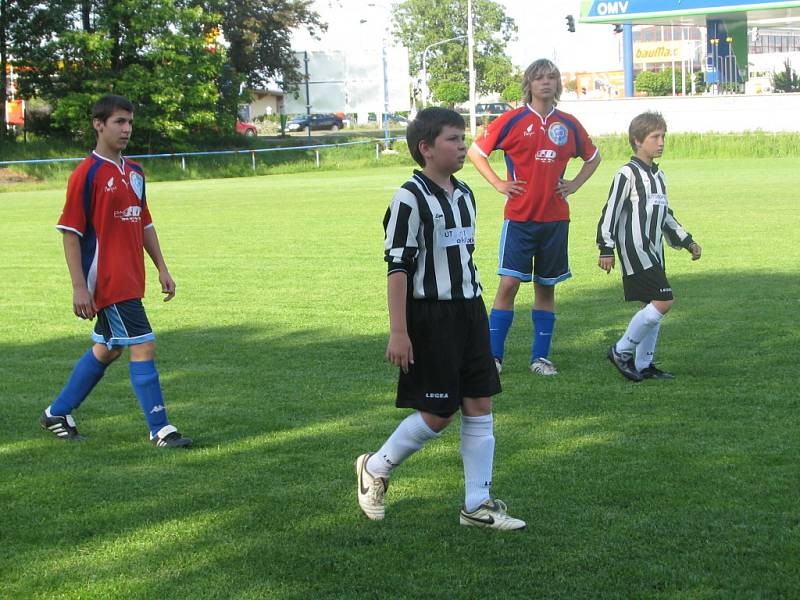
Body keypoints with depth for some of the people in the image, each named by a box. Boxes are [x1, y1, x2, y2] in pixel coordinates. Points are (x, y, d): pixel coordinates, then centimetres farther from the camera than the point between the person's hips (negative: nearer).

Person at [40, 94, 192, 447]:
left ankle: (57, 414, 30)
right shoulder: (87, 174, -11)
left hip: (131, 279, 9)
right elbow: (70, 233, -12)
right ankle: (160, 430, -2)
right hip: (107, 282, -9)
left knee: (107, 349, 16)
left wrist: (161, 269, 16)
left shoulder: (134, 173, 12)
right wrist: (79, 287, -16)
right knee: (142, 346, -10)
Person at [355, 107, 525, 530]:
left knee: (480, 407, 4)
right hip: (430, 316, -7)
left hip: (469, 311, 8)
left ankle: (477, 505, 11)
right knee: (437, 416, -3)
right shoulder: (411, 198, -13)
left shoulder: (464, 195, 11)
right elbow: (398, 267, -15)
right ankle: (375, 469, 21)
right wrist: (398, 332, -18)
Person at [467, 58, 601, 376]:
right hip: (519, 217, -3)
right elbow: (475, 151, 3)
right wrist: (499, 184, -3)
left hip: (555, 218, 3)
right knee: (509, 283, -9)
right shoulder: (513, 120, -3)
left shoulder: (568, 124, 7)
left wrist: (574, 184, 9)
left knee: (546, 286, 8)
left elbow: (593, 157, 23)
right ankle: (494, 356, -2)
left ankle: (540, 357, 15)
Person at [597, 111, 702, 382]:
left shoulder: (659, 176, 16)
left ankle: (643, 364, 14)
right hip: (635, 250, -9)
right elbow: (610, 213, -12)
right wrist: (606, 250, -15)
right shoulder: (627, 174, -11)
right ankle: (621, 351, -4)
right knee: (663, 302, -14)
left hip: (653, 252, 9)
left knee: (652, 307, 8)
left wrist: (687, 241, 25)